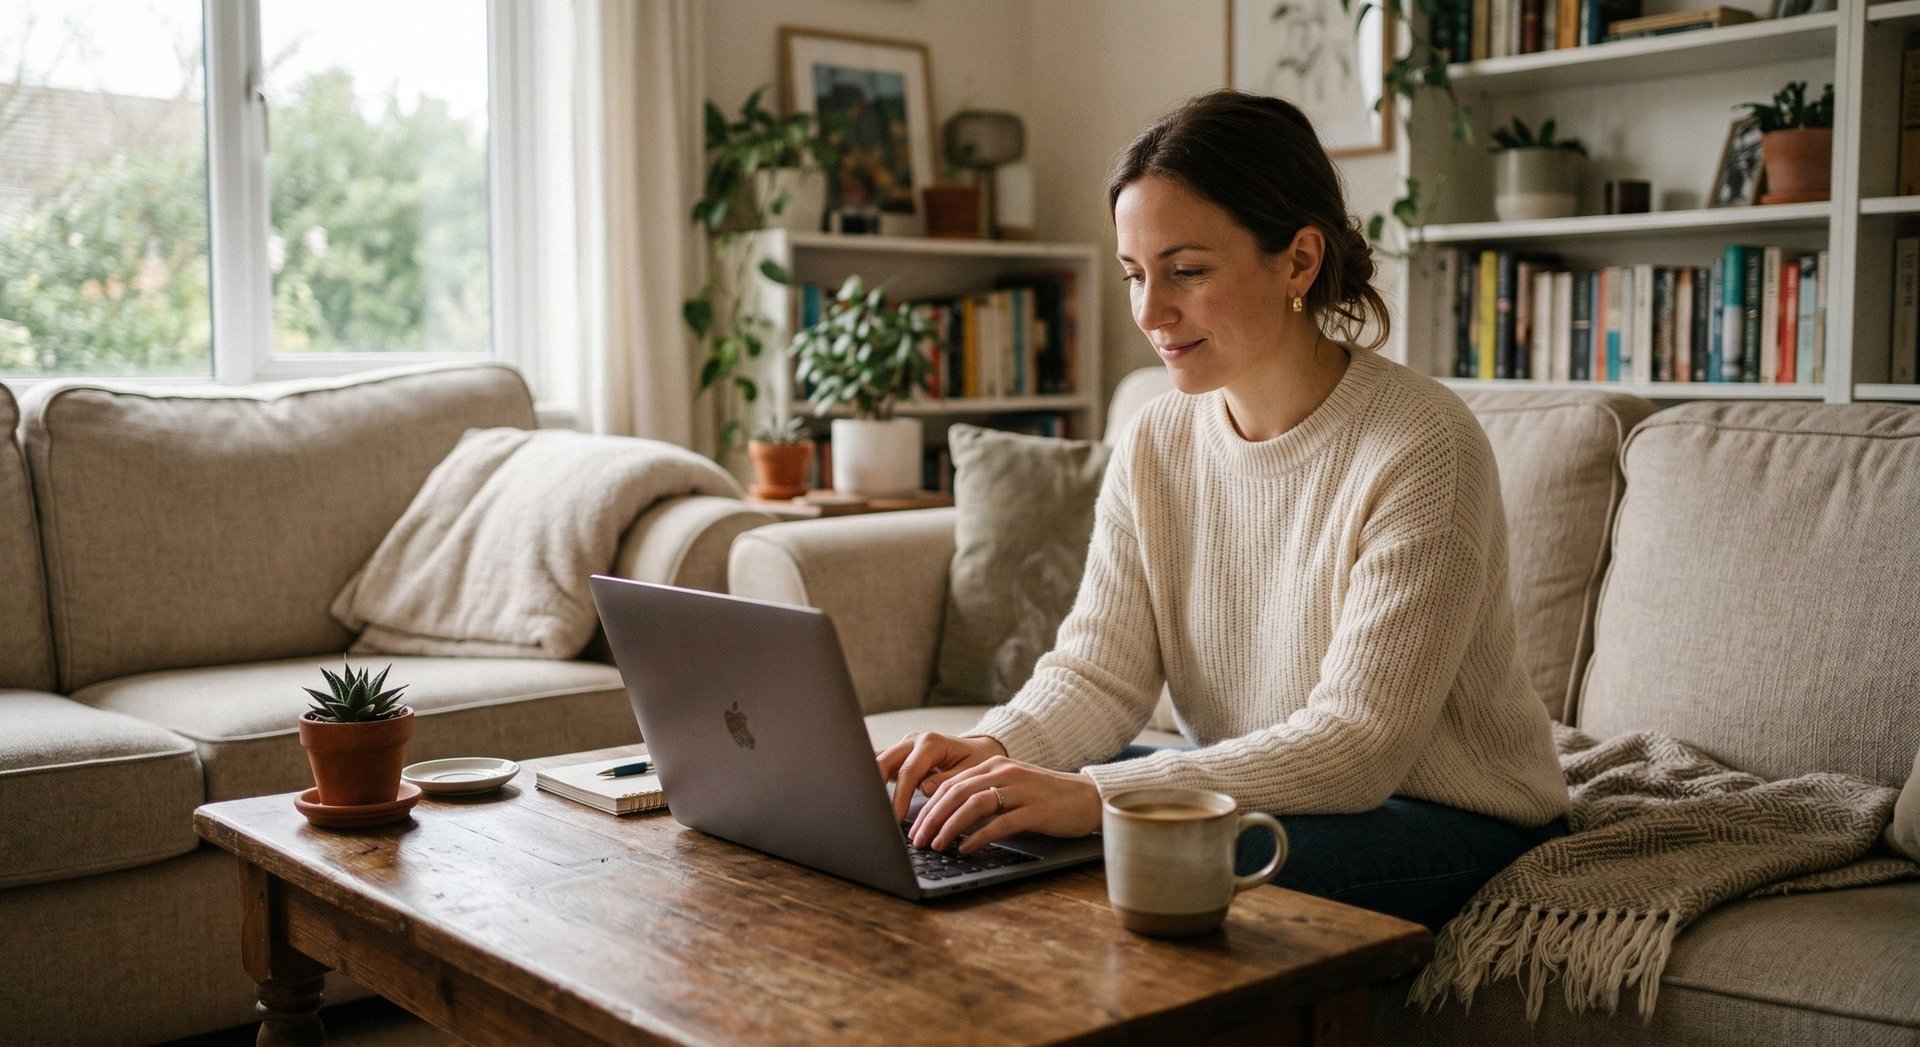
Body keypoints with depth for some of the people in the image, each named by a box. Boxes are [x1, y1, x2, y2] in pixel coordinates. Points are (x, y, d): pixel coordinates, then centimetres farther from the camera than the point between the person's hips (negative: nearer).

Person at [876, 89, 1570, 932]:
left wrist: (1094, 796, -36)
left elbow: (1357, 745, -27)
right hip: (1251, 786, 6)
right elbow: (1099, 670, -4)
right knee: (978, 830, -10)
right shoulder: (1155, 445, -1)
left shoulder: (1418, 450, -22)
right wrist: (997, 749, -28)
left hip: (1452, 823, -6)